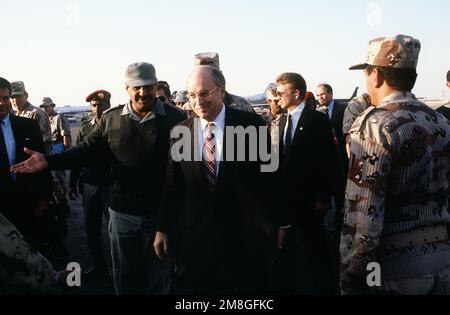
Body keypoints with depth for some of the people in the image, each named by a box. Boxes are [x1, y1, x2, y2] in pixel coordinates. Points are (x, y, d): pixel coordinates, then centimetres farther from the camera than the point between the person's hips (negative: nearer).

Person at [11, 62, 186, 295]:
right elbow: (88, 151, 3)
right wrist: (49, 161, -10)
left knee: (158, 278, 15)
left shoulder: (173, 118, -7)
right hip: (122, 213, 3)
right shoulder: (111, 118, 2)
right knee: (124, 278, 19)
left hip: (161, 213, -3)